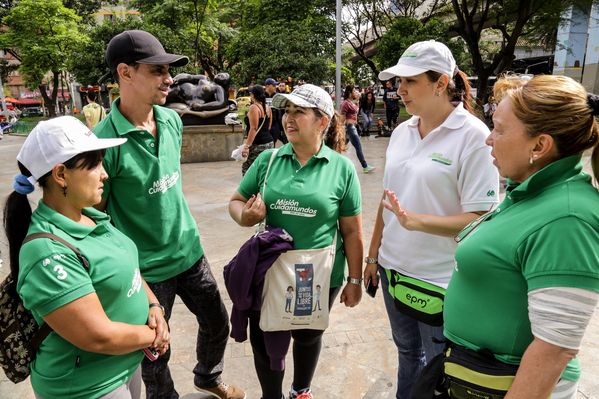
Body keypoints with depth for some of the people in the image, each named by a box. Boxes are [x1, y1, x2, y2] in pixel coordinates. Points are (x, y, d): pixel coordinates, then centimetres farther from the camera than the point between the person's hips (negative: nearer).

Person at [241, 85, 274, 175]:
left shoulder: (253, 107, -11)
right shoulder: (268, 108, 12)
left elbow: (254, 129, -19)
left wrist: (246, 146, -22)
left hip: (257, 144, -9)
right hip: (269, 142, 9)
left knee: (246, 169, -4)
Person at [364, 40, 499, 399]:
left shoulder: (473, 136, -16)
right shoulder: (401, 132, 3)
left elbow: (479, 218, -19)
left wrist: (415, 221, -32)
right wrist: (373, 255, 12)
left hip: (440, 280, -5)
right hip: (393, 268, 6)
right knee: (407, 353, 25)